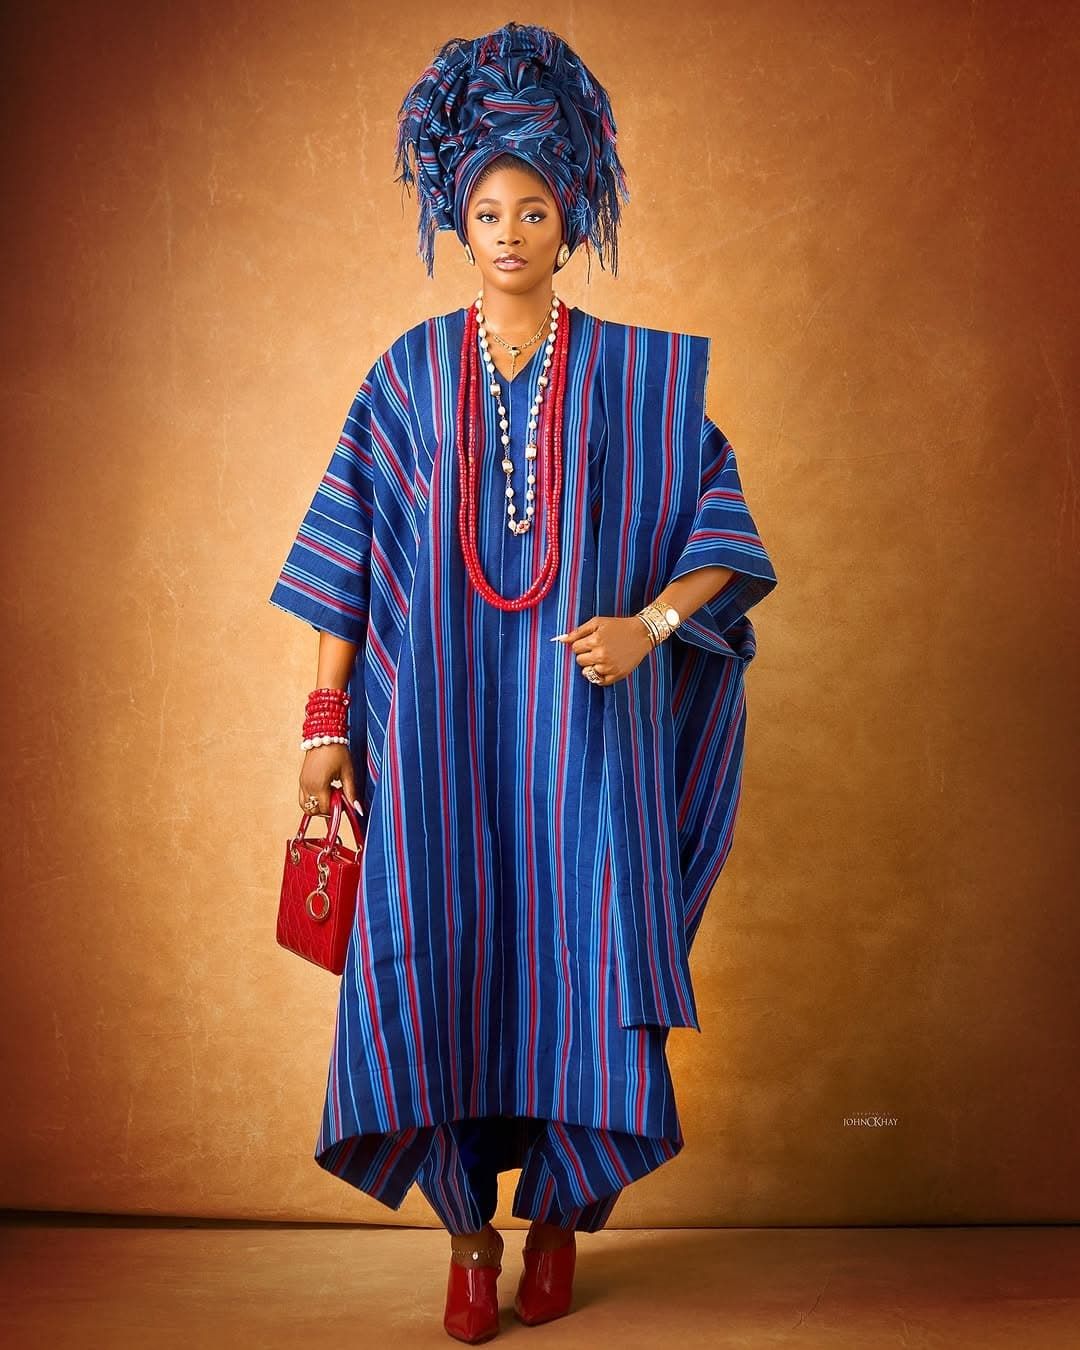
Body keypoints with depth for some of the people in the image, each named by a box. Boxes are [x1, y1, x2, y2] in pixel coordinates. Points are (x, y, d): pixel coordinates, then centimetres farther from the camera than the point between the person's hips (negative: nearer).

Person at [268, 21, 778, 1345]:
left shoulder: (636, 374, 4)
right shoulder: (408, 374, 7)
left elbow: (721, 539, 3)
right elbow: (346, 553, 6)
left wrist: (644, 625, -15)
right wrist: (326, 721, 2)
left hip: (583, 714, -1)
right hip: (438, 715, 1)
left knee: (578, 960, -4)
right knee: (441, 961, -4)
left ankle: (558, 1212, 18)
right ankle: (469, 1231, 14)